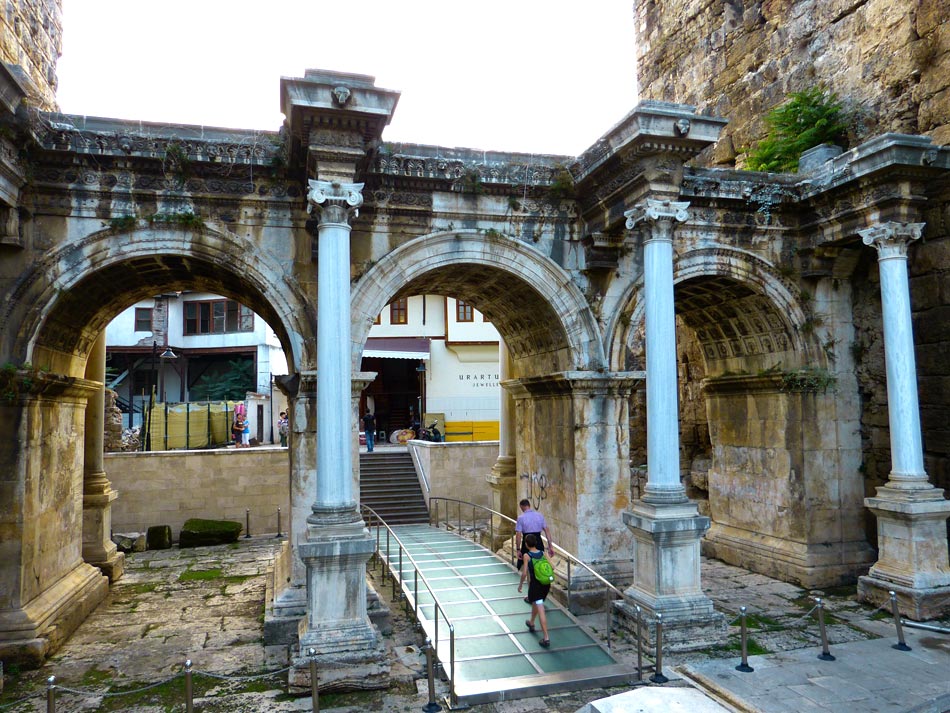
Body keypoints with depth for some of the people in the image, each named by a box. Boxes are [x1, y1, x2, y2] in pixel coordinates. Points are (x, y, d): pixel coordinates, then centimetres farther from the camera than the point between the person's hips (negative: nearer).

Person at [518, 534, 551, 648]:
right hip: (546, 584, 6)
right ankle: (531, 623, 51)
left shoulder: (526, 556, -11)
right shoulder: (543, 553, 1)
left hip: (535, 585, -6)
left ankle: (546, 638, -4)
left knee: (541, 611, -3)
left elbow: (524, 573, -14)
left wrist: (520, 585, 0)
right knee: (535, 603, 29)